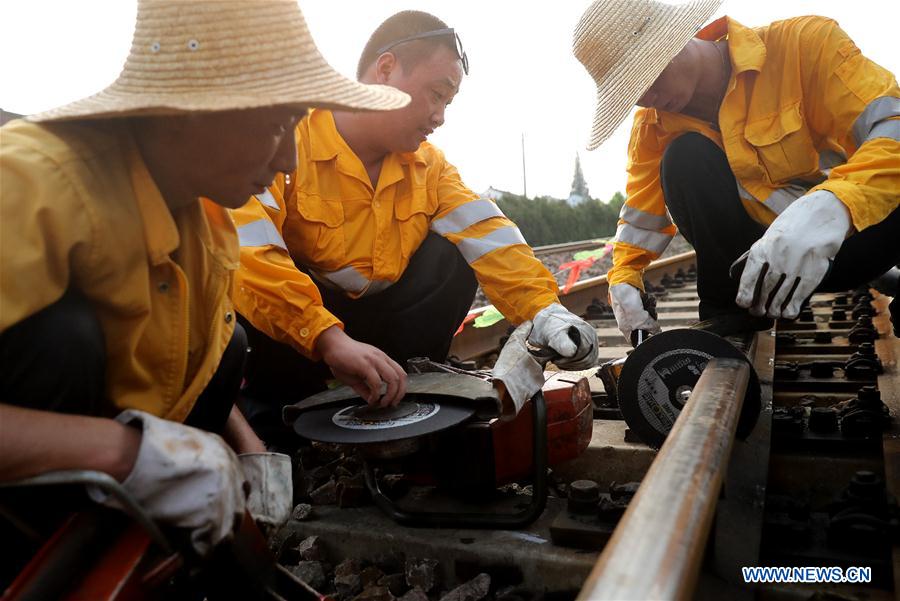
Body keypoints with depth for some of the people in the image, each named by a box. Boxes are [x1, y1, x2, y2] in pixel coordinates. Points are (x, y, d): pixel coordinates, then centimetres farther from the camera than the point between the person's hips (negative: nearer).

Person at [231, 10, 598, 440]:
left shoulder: (428, 164, 1)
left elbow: (485, 234, -10)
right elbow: (245, 251, -36)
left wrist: (543, 309, -25)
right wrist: (330, 339, -47)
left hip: (369, 319, 5)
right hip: (282, 335, -4)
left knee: (453, 259, -10)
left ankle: (402, 392, -5)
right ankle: (270, 416, -8)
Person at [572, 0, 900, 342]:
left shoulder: (805, 41, -13)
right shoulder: (653, 124, -2)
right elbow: (643, 210, 6)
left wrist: (833, 204, -44)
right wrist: (623, 279, -9)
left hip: (854, 236, -2)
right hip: (762, 254, 3)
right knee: (684, 157, -21)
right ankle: (730, 319, -15)